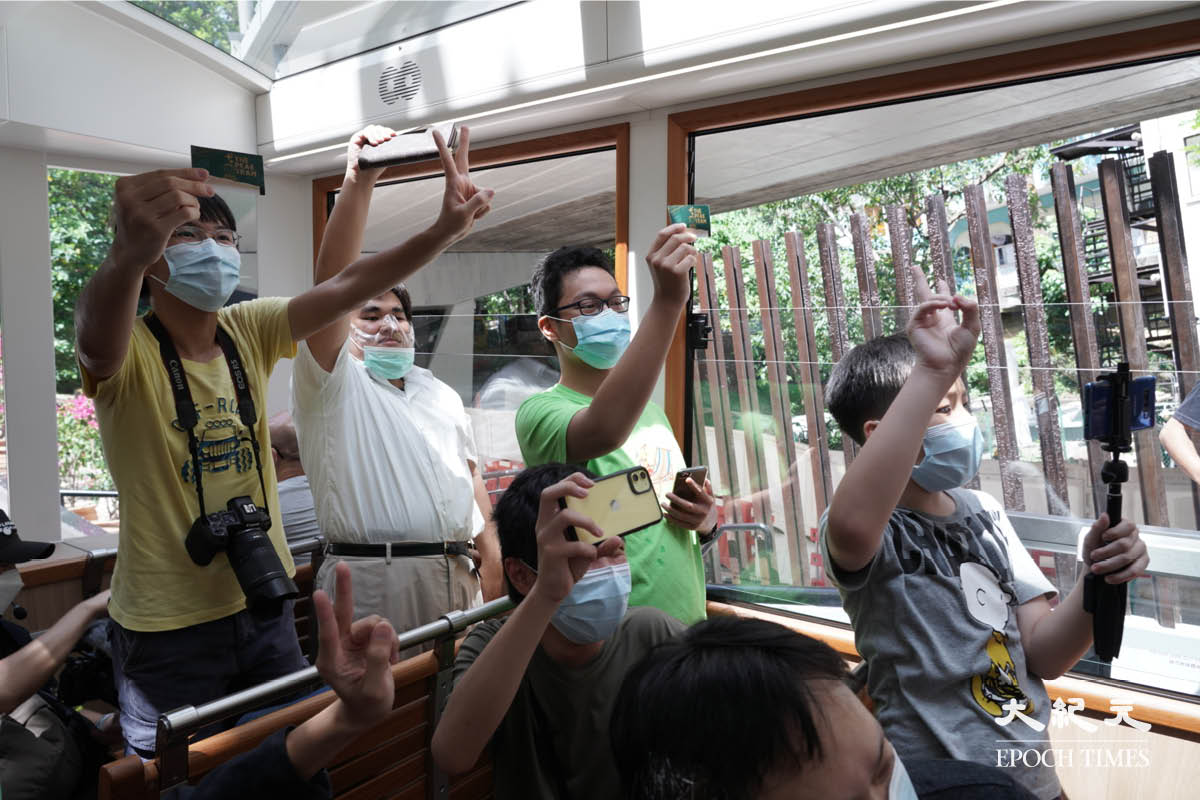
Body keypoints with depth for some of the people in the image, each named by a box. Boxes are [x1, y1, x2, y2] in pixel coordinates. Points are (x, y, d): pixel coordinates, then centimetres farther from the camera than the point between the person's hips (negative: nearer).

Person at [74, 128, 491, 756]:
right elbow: (97, 339, -40)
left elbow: (346, 287, -13)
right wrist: (126, 254, -61)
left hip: (264, 604, 5)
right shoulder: (127, 352, -16)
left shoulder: (249, 331, -2)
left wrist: (442, 231, -27)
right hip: (167, 628, -4)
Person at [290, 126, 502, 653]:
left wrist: (492, 550, 8)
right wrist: (358, 184, -24)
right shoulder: (332, 382, 0)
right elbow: (332, 280, -14)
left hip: (454, 576, 6)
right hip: (371, 584, -5)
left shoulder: (440, 393, 21)